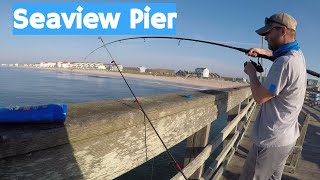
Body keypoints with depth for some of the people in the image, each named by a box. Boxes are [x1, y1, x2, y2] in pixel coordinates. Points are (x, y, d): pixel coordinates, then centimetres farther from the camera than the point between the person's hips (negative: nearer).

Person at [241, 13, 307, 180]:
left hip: (272, 142, -10)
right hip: (287, 137, 10)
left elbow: (259, 97, -19)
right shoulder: (298, 55, 7)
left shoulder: (284, 63, -24)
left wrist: (252, 73, -4)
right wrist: (264, 52, 18)